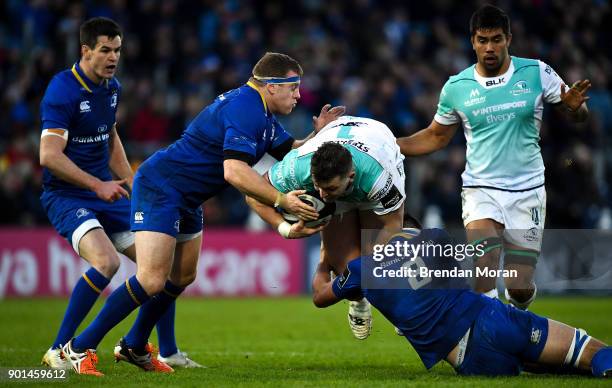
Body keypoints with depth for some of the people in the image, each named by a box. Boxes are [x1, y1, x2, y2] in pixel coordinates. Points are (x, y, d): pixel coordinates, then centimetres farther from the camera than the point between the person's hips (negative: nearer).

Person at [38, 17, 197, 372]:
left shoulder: (113, 88, 8)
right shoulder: (63, 90, -17)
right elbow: (49, 156, -23)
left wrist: (130, 180, 18)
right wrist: (98, 185, -23)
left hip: (106, 193, 8)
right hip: (66, 196, -8)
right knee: (106, 261, -30)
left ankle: (169, 352, 18)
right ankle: (59, 352, -19)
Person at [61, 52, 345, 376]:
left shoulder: (261, 113, 11)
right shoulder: (244, 109, -23)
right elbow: (234, 171, -34)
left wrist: (319, 133, -3)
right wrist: (281, 200, -34)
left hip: (187, 200, 11)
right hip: (159, 187, -11)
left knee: (182, 277, 18)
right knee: (151, 281, -17)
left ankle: (134, 347, 33)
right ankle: (80, 347, -8)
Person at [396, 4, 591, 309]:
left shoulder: (537, 73, -3)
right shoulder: (456, 87, 1)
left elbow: (577, 116, 3)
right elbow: (436, 136, 15)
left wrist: (575, 106, -21)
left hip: (527, 191, 0)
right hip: (481, 190, 0)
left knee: (520, 290, 1)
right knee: (484, 279, -24)